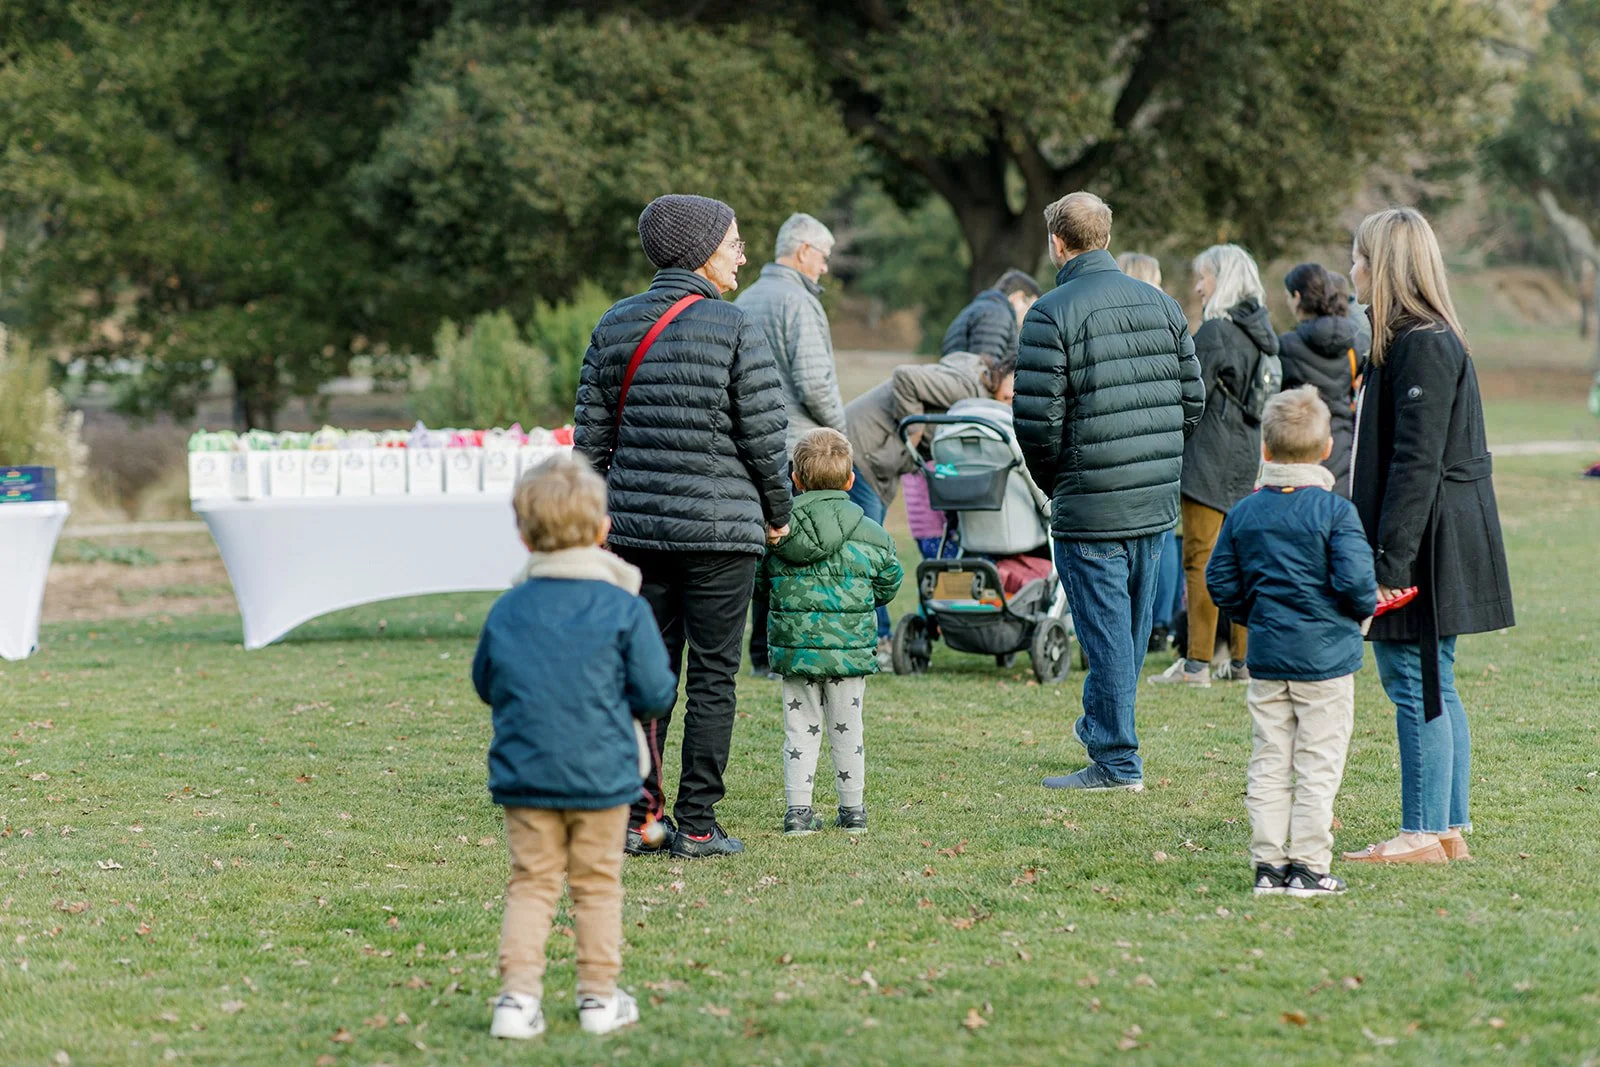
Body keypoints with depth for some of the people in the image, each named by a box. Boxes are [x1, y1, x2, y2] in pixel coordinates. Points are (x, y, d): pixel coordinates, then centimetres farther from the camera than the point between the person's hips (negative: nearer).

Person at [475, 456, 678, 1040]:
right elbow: (657, 695, -7)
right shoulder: (624, 609, -9)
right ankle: (600, 996, 15)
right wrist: (629, 703, 15)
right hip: (602, 774, -2)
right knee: (597, 884, 10)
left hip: (525, 775, 2)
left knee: (530, 884, 8)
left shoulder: (505, 612, 0)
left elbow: (485, 685, 13)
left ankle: (519, 993, -2)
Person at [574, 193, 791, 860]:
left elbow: (591, 434, 7)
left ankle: (631, 817, 8)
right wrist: (778, 512, 6)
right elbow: (765, 436, -9)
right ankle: (696, 826, 3)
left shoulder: (615, 327, 6)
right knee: (712, 679, 2)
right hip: (721, 529, -5)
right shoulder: (734, 328, -9)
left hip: (636, 529, 5)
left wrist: (599, 515, 18)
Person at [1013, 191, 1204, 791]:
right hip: (1157, 503, 7)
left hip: (1090, 507, -6)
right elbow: (1192, 402, 11)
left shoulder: (1052, 314, -11)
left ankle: (1116, 762, 3)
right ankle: (1099, 727, 33)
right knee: (1133, 625, 18)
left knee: (1105, 628, -1)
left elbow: (1037, 421, -14)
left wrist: (1053, 482, 3)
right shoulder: (1163, 304, 9)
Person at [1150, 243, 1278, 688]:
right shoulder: (1260, 331, 11)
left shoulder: (1215, 332, -15)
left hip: (1210, 459, -8)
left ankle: (1196, 663, -7)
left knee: (1199, 558, -6)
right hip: (1246, 456, 8)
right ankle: (1245, 659, 14)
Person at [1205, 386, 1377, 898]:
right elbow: (1354, 578, -18)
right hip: (1325, 654, -4)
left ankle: (1269, 863, 9)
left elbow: (1220, 582, 5)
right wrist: (1366, 607, 3)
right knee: (1318, 766, 1)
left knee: (1269, 764, 9)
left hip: (1266, 657, 4)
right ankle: (1308, 865, 1)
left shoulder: (1244, 513, 4)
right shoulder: (1335, 510, -10)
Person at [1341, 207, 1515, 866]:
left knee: (1416, 682, -6)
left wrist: (1390, 560, -22)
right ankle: (1450, 828, 17)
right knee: (1431, 687, 13)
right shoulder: (1423, 338, 16)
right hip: (1431, 545, 10)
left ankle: (1424, 834, -2)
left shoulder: (1422, 346, -16)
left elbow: (1417, 462, -21)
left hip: (1428, 541, -10)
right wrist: (1386, 554, 20)